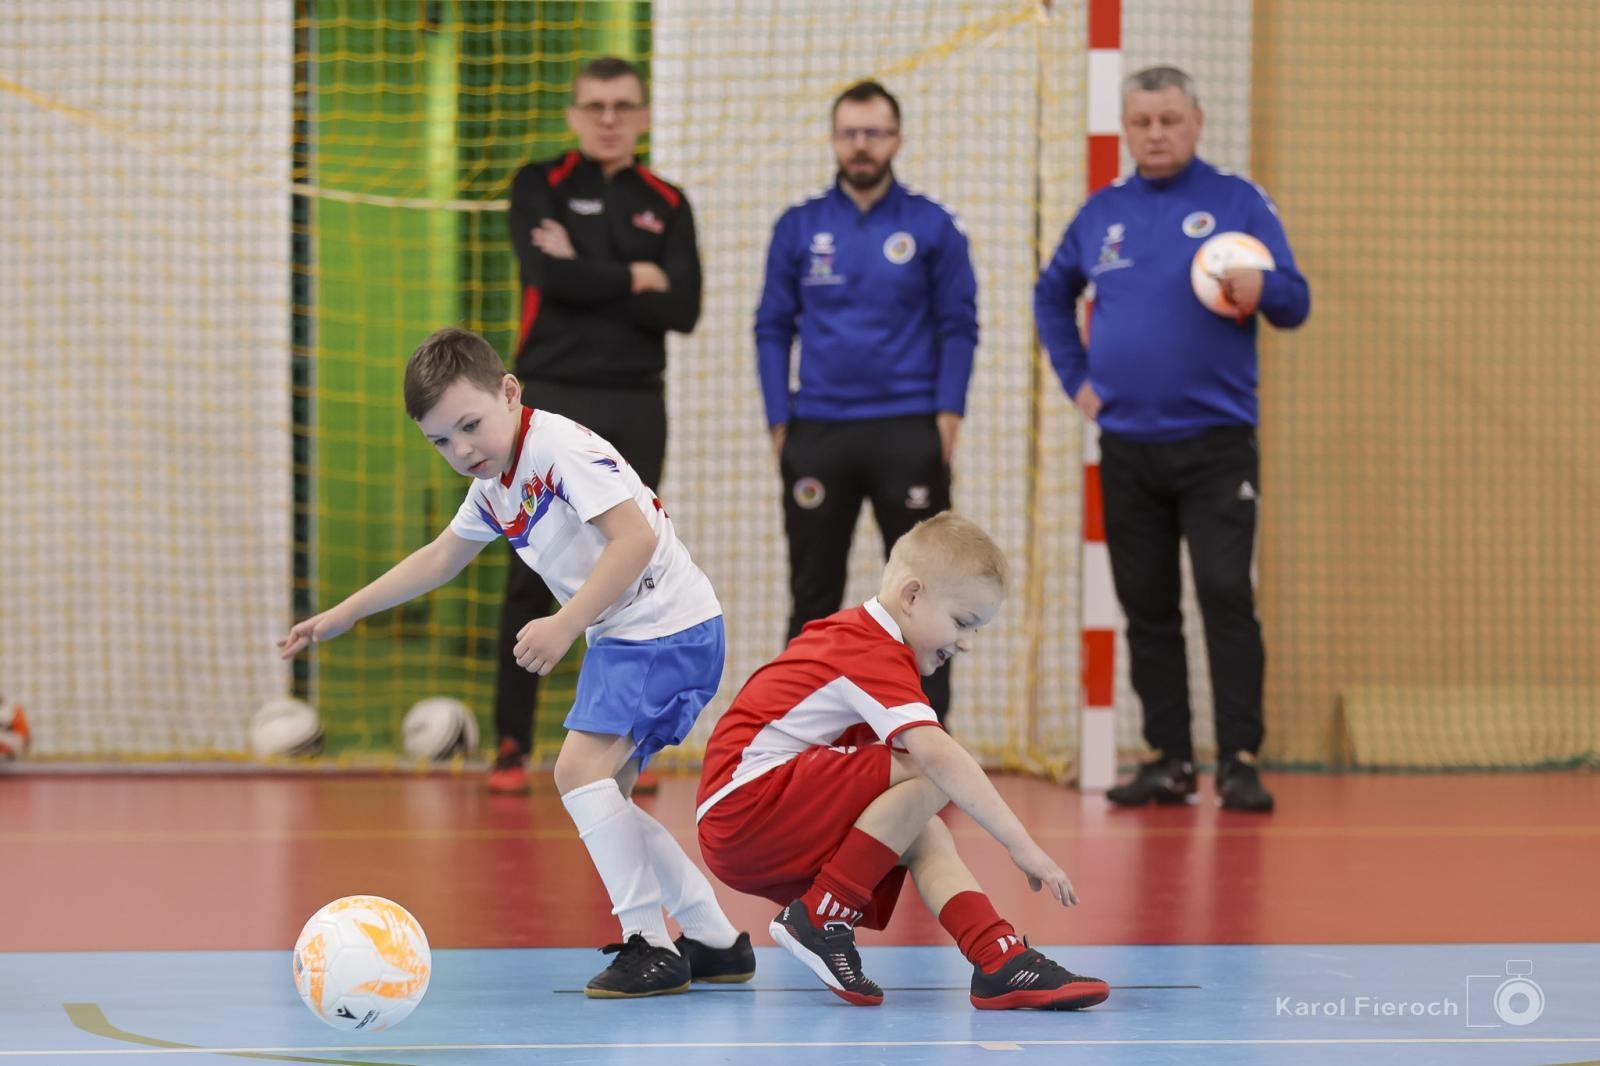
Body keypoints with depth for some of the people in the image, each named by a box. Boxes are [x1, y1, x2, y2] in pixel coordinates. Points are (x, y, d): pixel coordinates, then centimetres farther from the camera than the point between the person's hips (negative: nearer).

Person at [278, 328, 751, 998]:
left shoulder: (560, 447, -18)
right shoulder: (493, 487, 12)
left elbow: (635, 537, -27)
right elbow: (439, 558, 28)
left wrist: (565, 626, -29)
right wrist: (343, 615, 30)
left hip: (668, 626, -10)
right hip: (622, 638, 10)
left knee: (581, 768, -19)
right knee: (599, 794, 10)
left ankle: (650, 945, -15)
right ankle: (716, 942, 15)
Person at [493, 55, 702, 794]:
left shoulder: (665, 203, 10)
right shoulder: (539, 186, 3)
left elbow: (683, 310, -3)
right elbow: (550, 275, -14)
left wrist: (587, 276, -8)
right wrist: (633, 279, -6)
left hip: (634, 405, 2)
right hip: (552, 397, -2)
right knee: (533, 577, -3)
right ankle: (512, 745, 0)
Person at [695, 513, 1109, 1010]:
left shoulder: (851, 634, 17)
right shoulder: (874, 654, -15)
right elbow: (935, 752, -27)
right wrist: (1019, 842, -30)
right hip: (746, 807, -11)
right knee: (928, 779, -22)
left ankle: (1001, 962, -10)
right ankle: (822, 919, -14)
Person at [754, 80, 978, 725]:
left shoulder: (932, 227, 1)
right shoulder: (799, 228, 6)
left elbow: (958, 327, 1)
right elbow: (773, 329, 7)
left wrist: (948, 416, -9)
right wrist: (779, 424, 0)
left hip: (908, 434, -2)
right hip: (818, 432, 2)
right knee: (814, 596, 7)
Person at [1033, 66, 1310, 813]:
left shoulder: (1236, 202, 0)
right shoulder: (1101, 213, 11)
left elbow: (1295, 304, -4)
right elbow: (1051, 296, 26)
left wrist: (1260, 287, -27)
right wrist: (1075, 377, 13)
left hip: (1215, 441, -4)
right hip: (1126, 445, 4)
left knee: (1226, 596, -12)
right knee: (1147, 609, 6)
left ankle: (1239, 760, -11)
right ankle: (1169, 760, 12)